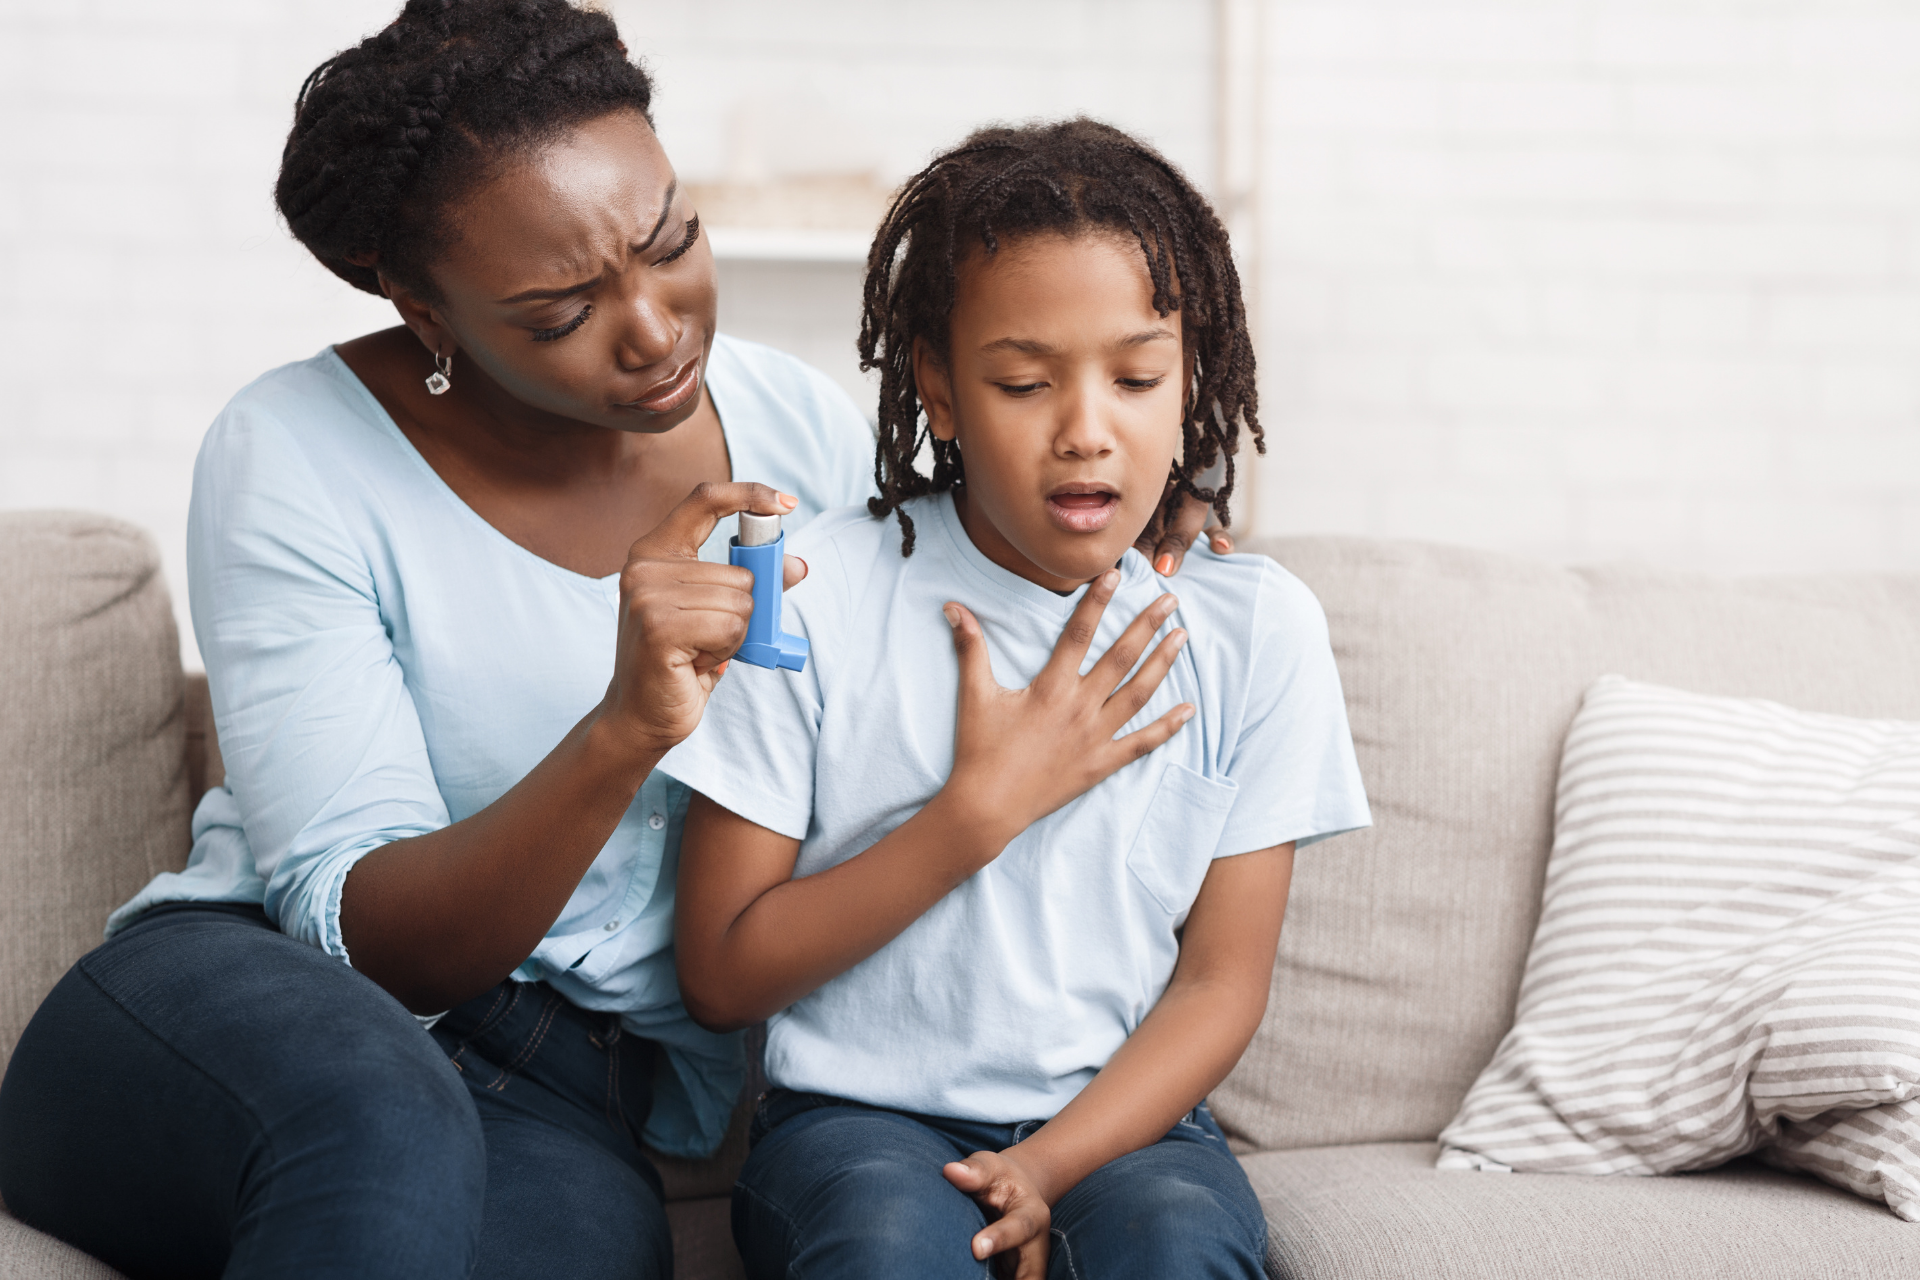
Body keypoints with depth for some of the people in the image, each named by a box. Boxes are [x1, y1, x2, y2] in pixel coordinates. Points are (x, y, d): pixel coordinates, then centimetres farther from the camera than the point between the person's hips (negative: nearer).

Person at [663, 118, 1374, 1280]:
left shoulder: (1254, 627, -1)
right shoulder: (814, 595, -7)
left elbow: (1221, 981, 1)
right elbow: (722, 976, -6)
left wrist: (1049, 1167, -16)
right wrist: (985, 805, -14)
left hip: (1124, 1118, 1)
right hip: (862, 1111, -1)